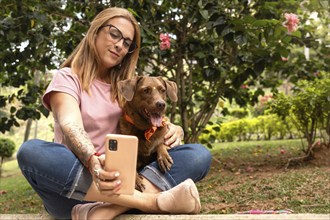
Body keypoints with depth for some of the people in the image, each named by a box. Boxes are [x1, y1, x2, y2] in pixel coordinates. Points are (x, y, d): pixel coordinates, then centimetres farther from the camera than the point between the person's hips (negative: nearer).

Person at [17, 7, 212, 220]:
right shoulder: (68, 78, 3)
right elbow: (70, 124, -17)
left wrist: (174, 130, -13)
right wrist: (92, 160, -39)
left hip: (124, 182, 4)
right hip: (72, 186, -3)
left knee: (199, 154, -16)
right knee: (32, 152, -34)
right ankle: (152, 200, -41)